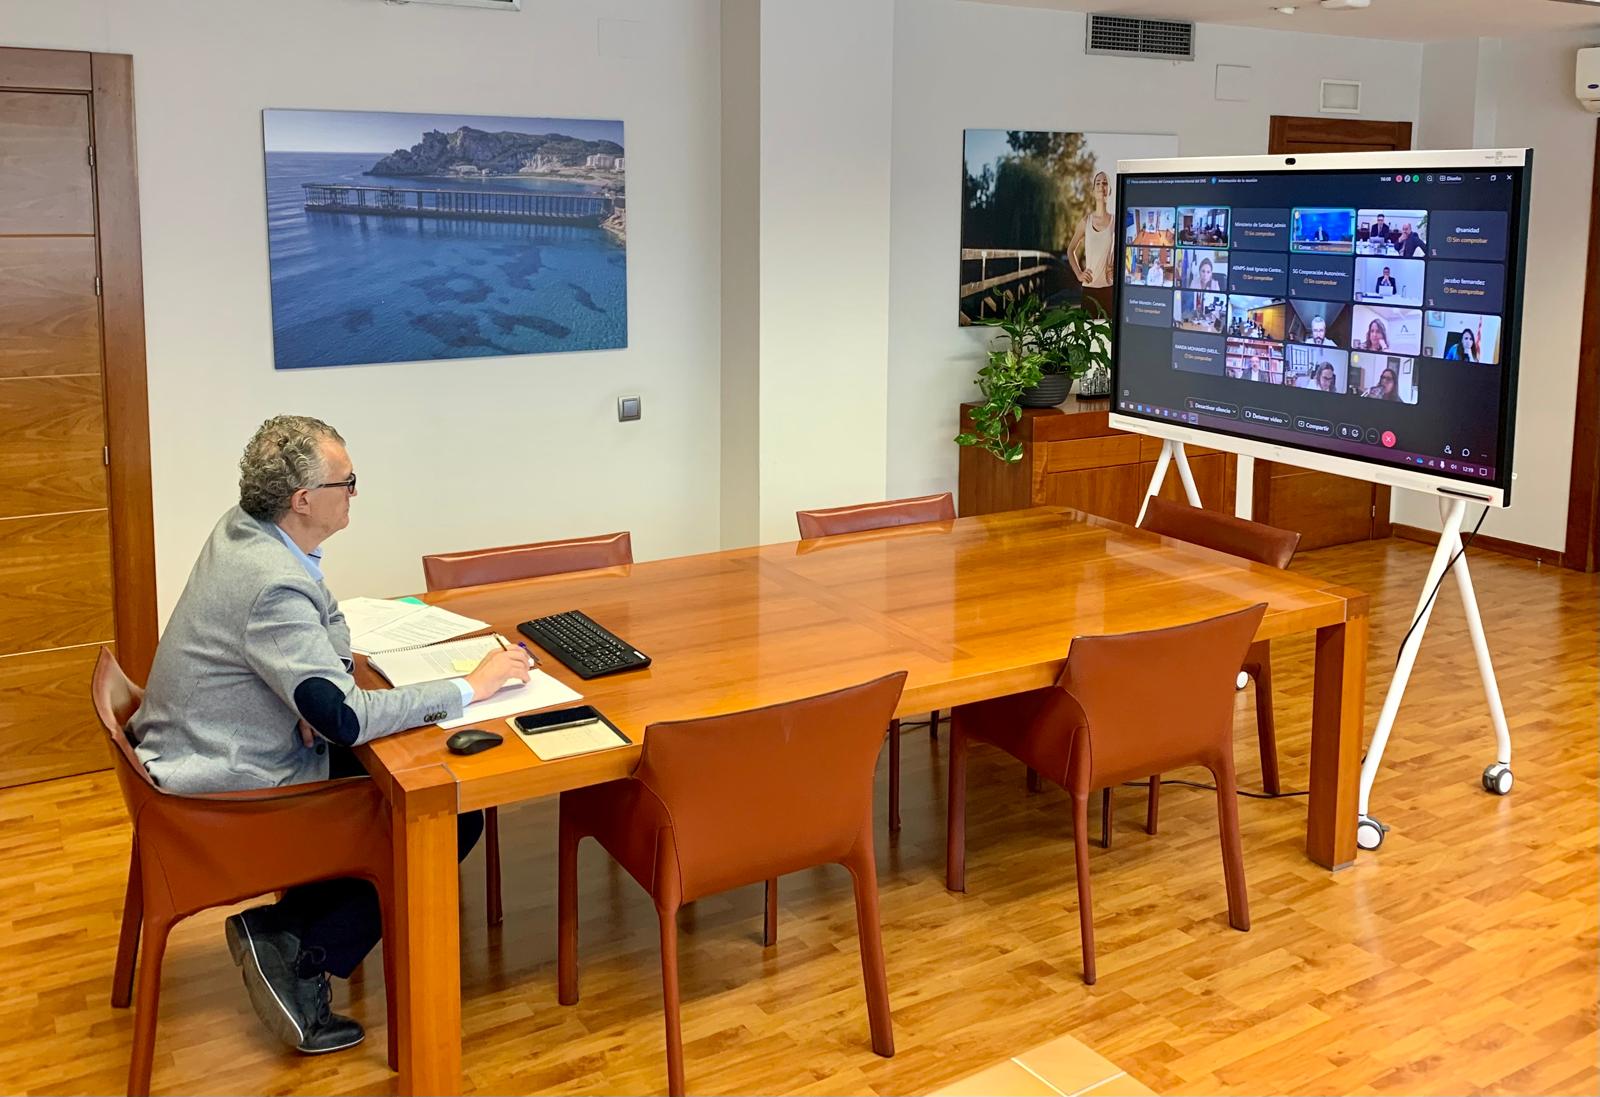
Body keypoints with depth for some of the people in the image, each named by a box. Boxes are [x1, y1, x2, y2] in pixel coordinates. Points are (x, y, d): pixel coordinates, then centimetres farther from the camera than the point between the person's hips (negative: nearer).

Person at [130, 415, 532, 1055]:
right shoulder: (274, 585, -29)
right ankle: (299, 955, -2)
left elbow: (329, 621, 15)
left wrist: (327, 685, -5)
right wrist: (469, 687, -24)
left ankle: (284, 929, 9)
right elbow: (347, 719, -33)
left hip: (199, 754, 9)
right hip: (232, 791, -9)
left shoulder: (241, 529, 0)